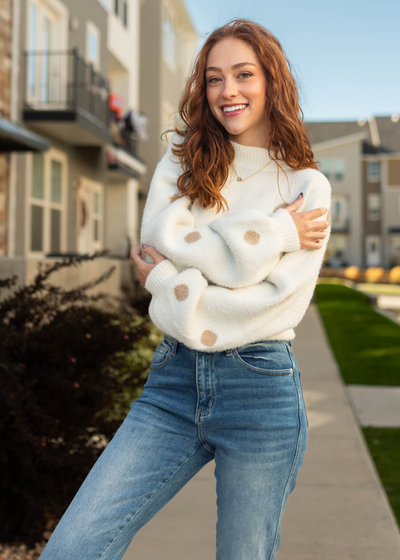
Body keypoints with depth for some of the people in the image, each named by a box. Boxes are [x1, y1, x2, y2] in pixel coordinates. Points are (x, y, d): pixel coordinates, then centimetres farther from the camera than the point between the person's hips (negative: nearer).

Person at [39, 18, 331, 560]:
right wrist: (274, 235, -9)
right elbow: (161, 237, -9)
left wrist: (169, 283, -7)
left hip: (260, 388, -2)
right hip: (174, 380, 2)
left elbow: (278, 301, -9)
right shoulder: (182, 161, 10)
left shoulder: (307, 186, 2)